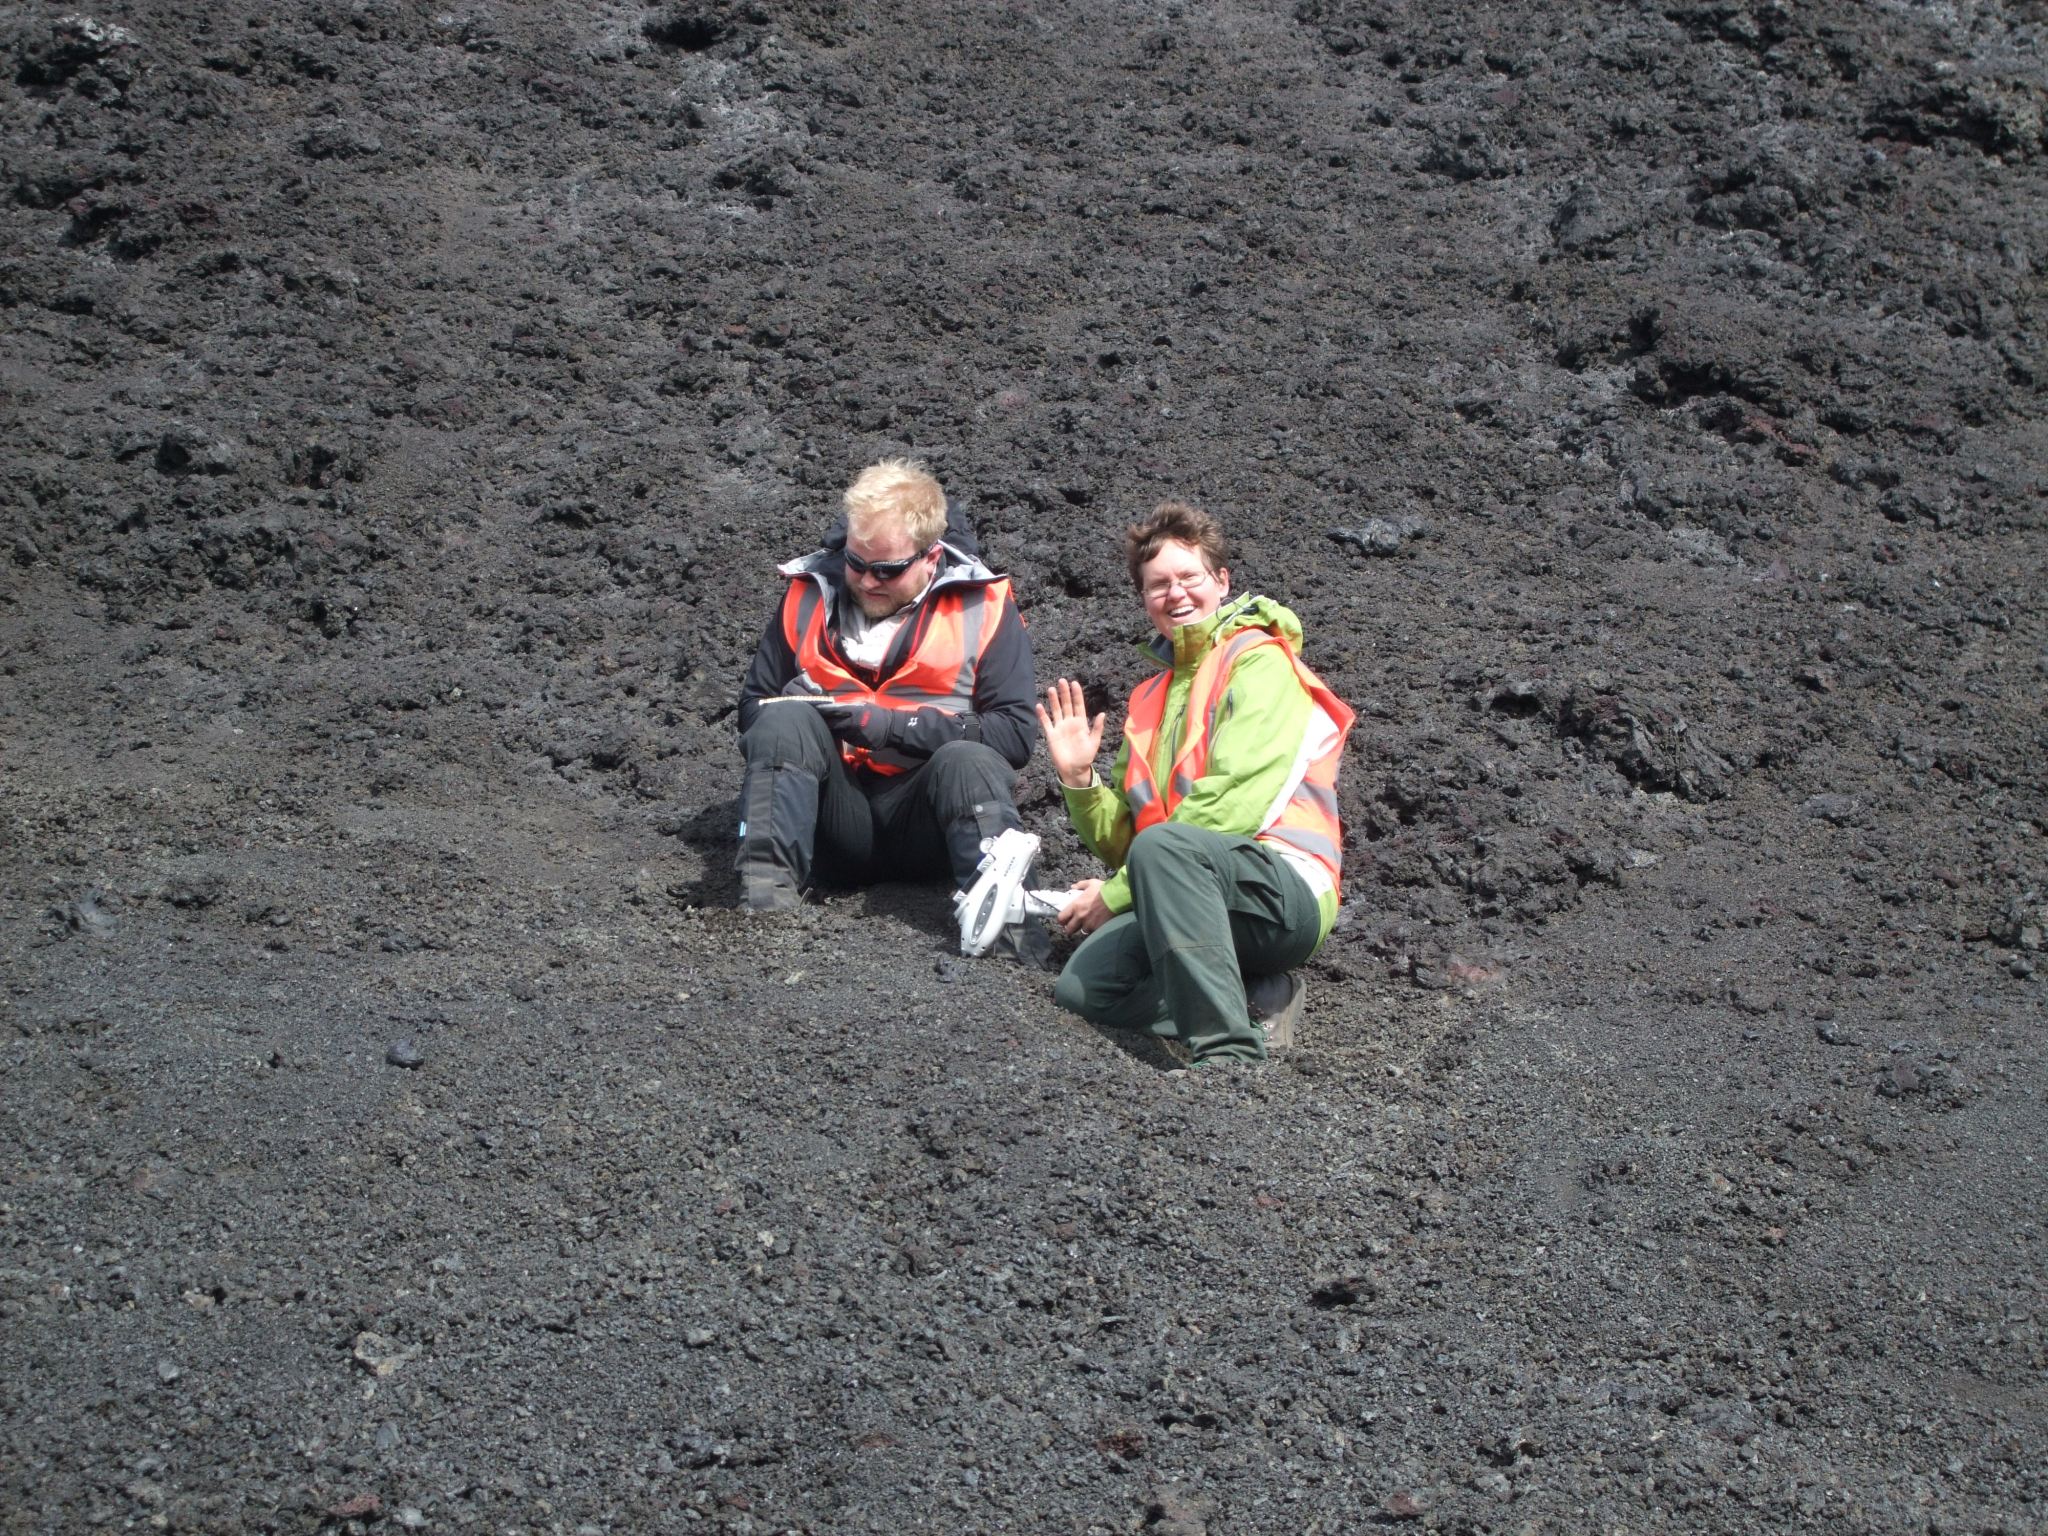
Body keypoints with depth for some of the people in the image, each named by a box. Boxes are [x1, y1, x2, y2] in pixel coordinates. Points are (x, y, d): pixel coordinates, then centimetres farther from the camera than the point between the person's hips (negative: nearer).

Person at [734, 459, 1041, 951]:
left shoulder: (983, 607, -1)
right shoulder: (810, 592, 7)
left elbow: (1014, 735, -9)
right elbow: (754, 708, 11)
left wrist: (894, 725, -17)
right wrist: (807, 724, -12)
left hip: (924, 820, -2)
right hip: (833, 817, 2)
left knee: (969, 761, -33)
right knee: (785, 719, -26)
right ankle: (765, 895, -40)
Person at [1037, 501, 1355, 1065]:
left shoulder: (1261, 661, 1)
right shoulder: (1152, 697, 24)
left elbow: (1232, 806, -11)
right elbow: (1121, 841, 21)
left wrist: (1115, 895, -8)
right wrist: (1079, 780, -1)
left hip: (1288, 894, -6)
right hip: (1202, 903, 6)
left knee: (1161, 846, -37)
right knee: (1081, 988, -20)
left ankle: (1227, 1049, -39)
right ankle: (1255, 1001, -11)